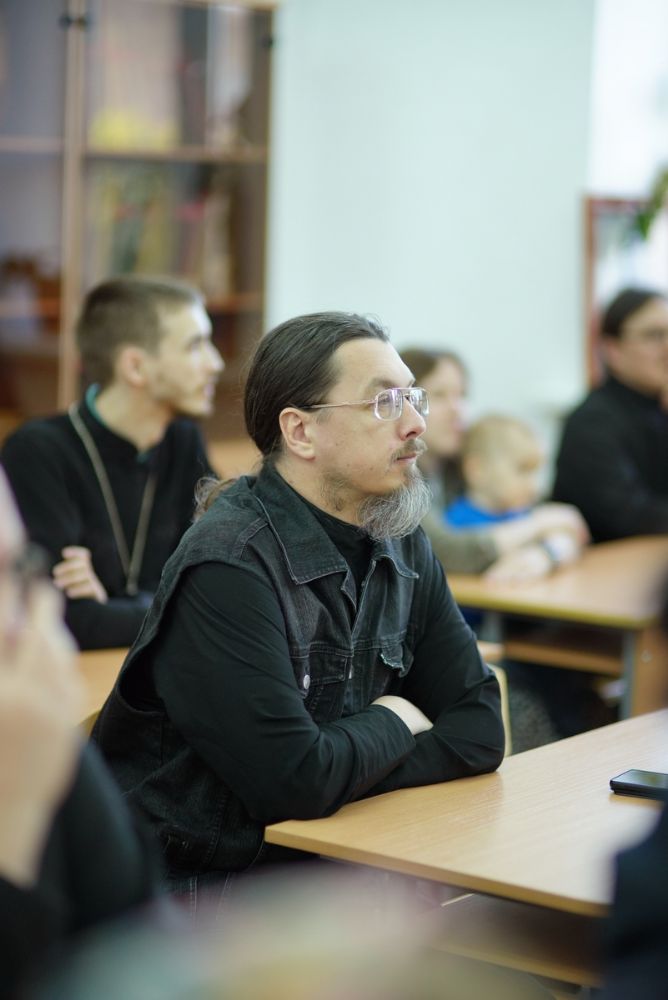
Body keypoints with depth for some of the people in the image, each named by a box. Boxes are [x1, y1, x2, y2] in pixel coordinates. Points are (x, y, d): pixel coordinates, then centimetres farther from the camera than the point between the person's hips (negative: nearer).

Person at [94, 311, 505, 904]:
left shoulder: (401, 547, 5)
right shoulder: (229, 566, -21)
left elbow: (480, 731, 1)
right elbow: (294, 781, -27)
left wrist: (342, 773, -15)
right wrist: (390, 724, -7)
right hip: (197, 882, -7)